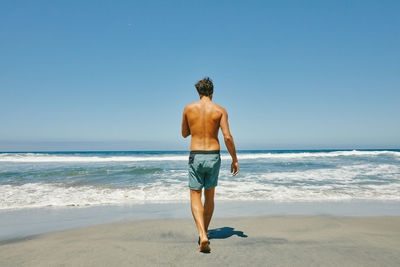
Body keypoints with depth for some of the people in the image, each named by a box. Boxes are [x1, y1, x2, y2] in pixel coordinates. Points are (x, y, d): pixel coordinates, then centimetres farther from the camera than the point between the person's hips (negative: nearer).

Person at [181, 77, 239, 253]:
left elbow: (184, 134, 13)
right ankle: (203, 233, 30)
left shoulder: (188, 109, 1)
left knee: (195, 197, 5)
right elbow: (227, 137, -10)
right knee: (209, 196, 17)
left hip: (195, 157, -1)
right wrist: (235, 159, -2)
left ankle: (203, 235, -15)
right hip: (213, 156, 1)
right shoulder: (220, 110, -2)